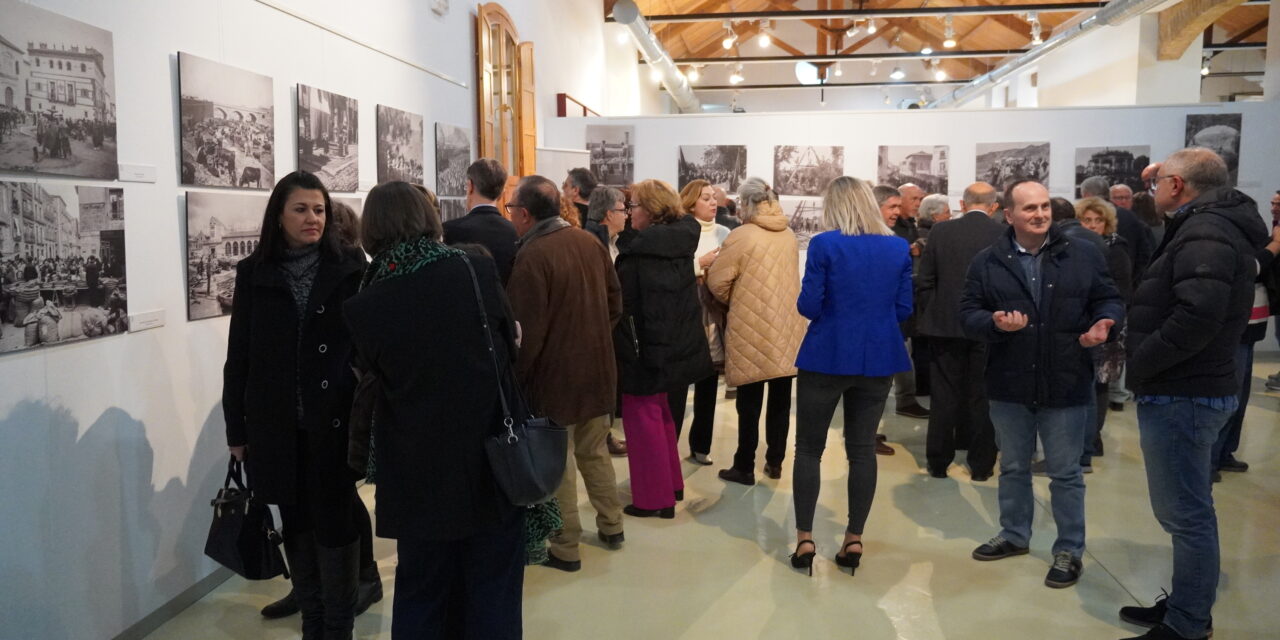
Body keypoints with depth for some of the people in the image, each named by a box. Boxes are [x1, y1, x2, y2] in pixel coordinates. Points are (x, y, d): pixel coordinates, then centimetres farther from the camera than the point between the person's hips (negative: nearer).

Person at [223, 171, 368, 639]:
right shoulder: (254, 273, 4)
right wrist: (236, 428, 5)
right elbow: (239, 356, 6)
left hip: (336, 419, -2)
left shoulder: (350, 267, -1)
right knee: (296, 524, 12)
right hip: (277, 424, 2)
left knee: (335, 523, 4)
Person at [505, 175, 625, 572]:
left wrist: (515, 378, -8)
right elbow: (615, 304, 10)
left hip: (554, 375, -7)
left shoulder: (531, 257, -20)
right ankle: (611, 526, 34)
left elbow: (527, 331, -20)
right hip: (597, 369, 7)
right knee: (594, 453, 22)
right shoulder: (590, 243, 3)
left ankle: (565, 548, 18)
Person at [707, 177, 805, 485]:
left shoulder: (742, 236, -13)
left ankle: (744, 467, 12)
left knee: (750, 403, 4)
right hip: (787, 327, 5)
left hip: (752, 328, -5)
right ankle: (775, 461, 23)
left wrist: (732, 300, 9)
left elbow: (717, 280, -11)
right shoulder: (789, 235, 5)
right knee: (780, 400, 13)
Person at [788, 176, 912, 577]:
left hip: (828, 357, -3)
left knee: (809, 448, 8)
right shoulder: (899, 248, 2)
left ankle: (805, 540, 8)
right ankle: (854, 540, 15)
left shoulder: (824, 244, -10)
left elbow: (808, 307, -12)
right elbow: (904, 310, 3)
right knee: (862, 448, 11)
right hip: (878, 359, 4)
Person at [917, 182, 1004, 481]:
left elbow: (924, 282, -2)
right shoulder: (1004, 235, -6)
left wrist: (929, 316, 9)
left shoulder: (940, 232, -3)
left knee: (945, 396, 8)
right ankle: (980, 464, 17)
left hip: (945, 325, 1)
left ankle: (938, 462, 16)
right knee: (982, 397, 9)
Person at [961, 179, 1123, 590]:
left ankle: (1069, 550, 25)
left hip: (1066, 386, -1)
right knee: (1013, 467, 18)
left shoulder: (1083, 255, -2)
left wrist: (1104, 323, -18)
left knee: (1065, 473, 9)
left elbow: (1109, 299, 4)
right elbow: (967, 315, -3)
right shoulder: (987, 263, -1)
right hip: (1009, 386, 2)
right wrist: (994, 323, -24)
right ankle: (1014, 535, 37)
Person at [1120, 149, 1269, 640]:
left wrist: (1139, 361, -20)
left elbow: (1198, 315, -33)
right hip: (1193, 390, 11)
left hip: (1180, 397, -11)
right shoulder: (1213, 223, 13)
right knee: (1189, 510, 19)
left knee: (1186, 514, -1)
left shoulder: (1205, 233, -19)